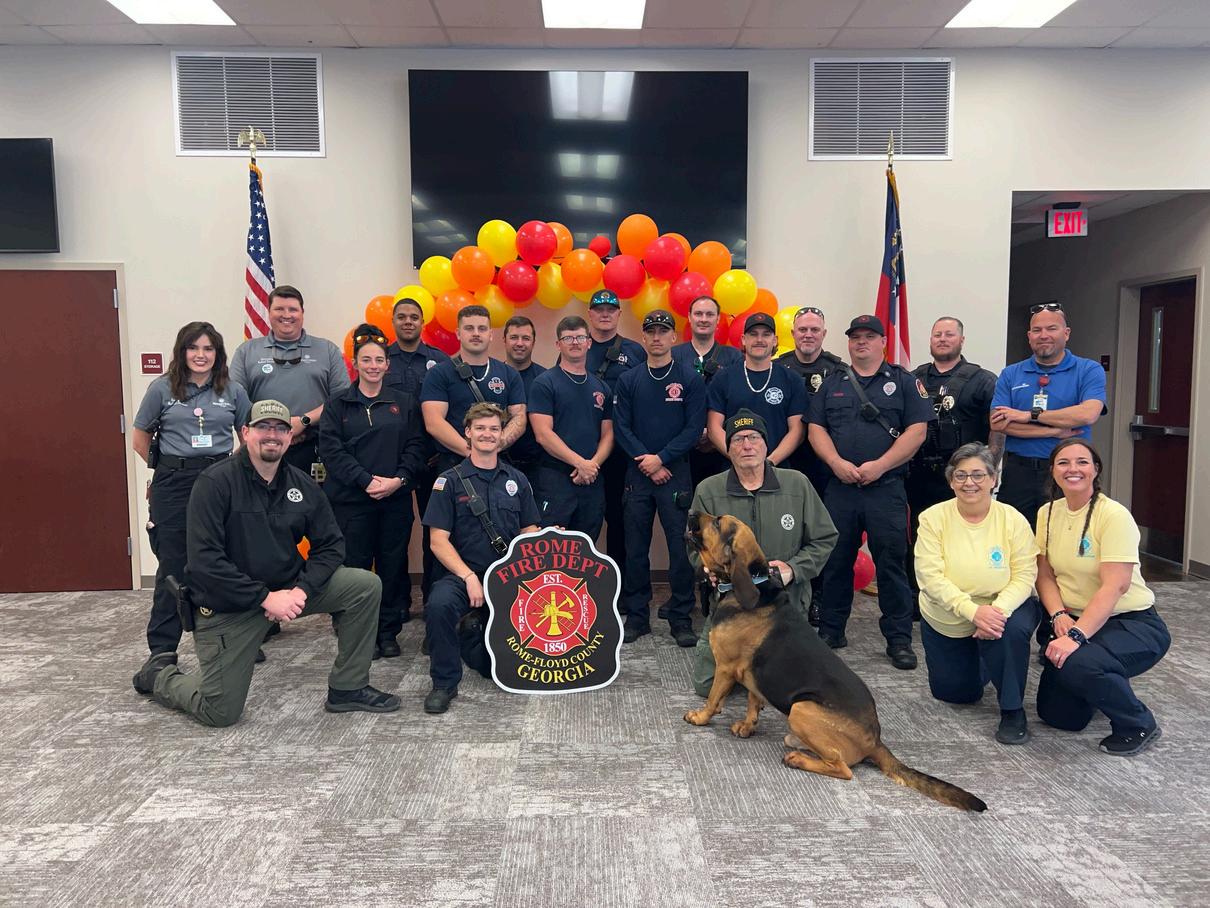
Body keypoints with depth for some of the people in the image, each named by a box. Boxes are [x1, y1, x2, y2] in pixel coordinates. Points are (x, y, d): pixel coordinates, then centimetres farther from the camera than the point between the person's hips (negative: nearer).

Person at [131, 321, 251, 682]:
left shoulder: (233, 391, 5)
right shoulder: (162, 388, 2)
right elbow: (140, 437, 10)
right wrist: (167, 467, 8)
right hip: (174, 486, -1)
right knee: (173, 567, 1)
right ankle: (162, 650, 11)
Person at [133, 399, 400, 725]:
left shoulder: (303, 486, 0)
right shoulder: (215, 482, -15)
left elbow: (330, 545, 2)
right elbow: (204, 561, -22)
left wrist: (301, 590, -15)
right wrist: (265, 597, -23)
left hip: (288, 588, 5)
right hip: (228, 603, -5)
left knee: (366, 585, -12)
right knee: (220, 713, 0)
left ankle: (347, 689, 1)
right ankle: (159, 675, 33)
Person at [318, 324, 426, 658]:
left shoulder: (405, 403, 11)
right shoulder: (337, 406, 7)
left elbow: (415, 447, 5)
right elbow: (332, 451, -4)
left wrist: (398, 479, -12)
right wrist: (367, 480, -15)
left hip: (397, 499, 1)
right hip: (351, 500, -1)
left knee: (393, 564, 5)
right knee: (355, 566, 0)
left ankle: (389, 632, 16)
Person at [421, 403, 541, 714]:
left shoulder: (516, 480, 14)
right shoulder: (450, 481, 3)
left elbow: (530, 533, 14)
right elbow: (439, 541, -3)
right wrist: (470, 577, -16)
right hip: (462, 573, -3)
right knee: (439, 604, -34)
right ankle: (444, 683, -11)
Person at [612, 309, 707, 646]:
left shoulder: (690, 379, 2)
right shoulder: (629, 380, 8)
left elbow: (694, 428, -5)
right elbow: (622, 427, 2)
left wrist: (661, 458, -12)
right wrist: (646, 462, -9)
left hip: (676, 473, -2)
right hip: (638, 473, 2)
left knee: (681, 546, 0)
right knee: (636, 548, 6)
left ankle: (681, 618, 11)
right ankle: (636, 616, 17)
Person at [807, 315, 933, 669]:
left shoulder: (903, 382, 6)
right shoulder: (832, 384, 14)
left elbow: (916, 431, -2)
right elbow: (816, 428, 7)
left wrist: (880, 465, -13)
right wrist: (837, 463, -10)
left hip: (886, 488, -2)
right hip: (839, 487, 2)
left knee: (891, 563, 0)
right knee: (836, 561, 8)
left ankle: (899, 639, 10)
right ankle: (830, 631, 21)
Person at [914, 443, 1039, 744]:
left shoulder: (1013, 520, -15)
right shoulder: (933, 518, -16)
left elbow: (1024, 577, -16)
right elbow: (930, 576, -22)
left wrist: (997, 611, -35)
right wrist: (973, 610, -35)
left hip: (999, 610, -1)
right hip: (945, 621, 2)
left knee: (1012, 630, -36)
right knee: (952, 694, 9)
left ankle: (1013, 711, -14)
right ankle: (978, 663, 43)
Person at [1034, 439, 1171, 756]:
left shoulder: (1114, 515, -18)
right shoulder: (1048, 513, 1)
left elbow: (1115, 587, -26)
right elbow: (1045, 575, 2)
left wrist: (1077, 636, -33)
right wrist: (1059, 616, -16)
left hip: (1133, 622, -6)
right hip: (1077, 622, 6)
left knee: (1077, 663, -36)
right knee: (1056, 714, 2)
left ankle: (1139, 725, -6)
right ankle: (1106, 684, 33)